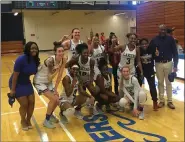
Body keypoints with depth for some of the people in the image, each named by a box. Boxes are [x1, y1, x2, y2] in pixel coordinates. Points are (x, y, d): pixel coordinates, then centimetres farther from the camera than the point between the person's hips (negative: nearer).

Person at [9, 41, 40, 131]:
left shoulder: (36, 60, -8)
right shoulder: (21, 59, -28)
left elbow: (35, 72, 6)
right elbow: (15, 75, -23)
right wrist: (12, 90, -19)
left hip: (26, 83, 6)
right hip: (17, 84, -6)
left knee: (31, 102, 3)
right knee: (24, 104, -5)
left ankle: (28, 120, 28)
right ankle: (23, 121, 24)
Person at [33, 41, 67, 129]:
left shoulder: (64, 59, -14)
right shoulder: (50, 60, -33)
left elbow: (60, 75, -8)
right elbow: (50, 77, -29)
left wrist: (55, 88, -8)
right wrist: (57, 69, -36)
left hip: (48, 81, 6)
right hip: (39, 82, -6)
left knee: (57, 99, 4)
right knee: (53, 99, -14)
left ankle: (50, 115, 33)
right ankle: (46, 121, 5)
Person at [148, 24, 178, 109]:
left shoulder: (170, 39, -2)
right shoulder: (154, 40, 1)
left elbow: (175, 52, -2)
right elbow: (149, 51, 4)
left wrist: (175, 65, -5)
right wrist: (154, 53, -19)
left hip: (168, 63, -1)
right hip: (158, 64, 1)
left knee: (168, 82, 7)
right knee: (160, 82, 9)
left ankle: (170, 101, 17)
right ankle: (161, 101, 19)